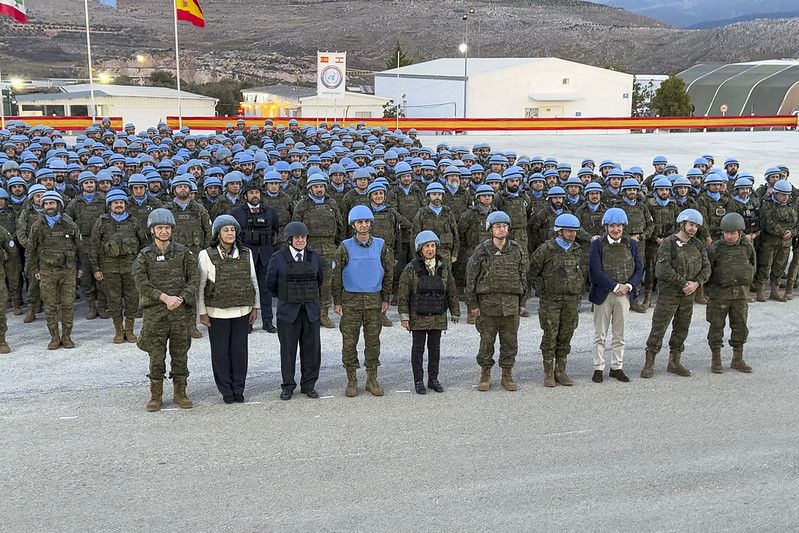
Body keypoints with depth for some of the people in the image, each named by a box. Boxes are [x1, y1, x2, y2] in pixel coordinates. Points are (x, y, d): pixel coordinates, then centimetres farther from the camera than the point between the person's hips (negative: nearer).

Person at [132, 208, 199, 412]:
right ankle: (156, 396, 15)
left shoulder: (183, 252, 5)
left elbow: (194, 278, 1)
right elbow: (142, 283, -7)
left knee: (180, 354, 8)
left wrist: (180, 298, -13)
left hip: (181, 311, 1)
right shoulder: (144, 255, 2)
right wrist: (165, 297, -17)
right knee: (156, 357, 4)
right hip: (154, 312, -1)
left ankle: (180, 393, 20)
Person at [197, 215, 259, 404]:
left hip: (242, 311, 3)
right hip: (217, 313, -2)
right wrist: (202, 313, -4)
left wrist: (255, 307, 10)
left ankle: (238, 389, 20)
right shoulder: (206, 255, -6)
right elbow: (200, 286, -3)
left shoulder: (246, 254, 5)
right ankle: (226, 391, 18)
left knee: (240, 351, 7)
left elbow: (253, 281, 11)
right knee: (220, 352, 5)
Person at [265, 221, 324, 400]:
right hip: (288, 311, -2)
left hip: (311, 310, 2)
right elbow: (270, 283, 5)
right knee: (288, 349, 5)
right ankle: (288, 386, 18)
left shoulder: (315, 256, 4)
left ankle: (309, 385, 20)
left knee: (312, 348, 6)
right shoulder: (278, 258, -4)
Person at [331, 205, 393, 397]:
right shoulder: (345, 247, -3)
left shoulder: (380, 245, 3)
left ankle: (372, 380, 18)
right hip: (351, 300, -2)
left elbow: (388, 272, 9)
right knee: (349, 341, 2)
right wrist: (337, 302, -3)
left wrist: (385, 299, 6)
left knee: (373, 341, 7)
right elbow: (336, 275, 0)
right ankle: (351, 381, 13)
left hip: (374, 299, 2)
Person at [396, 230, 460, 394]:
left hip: (438, 317, 3)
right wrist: (404, 316, -10)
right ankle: (418, 381, 14)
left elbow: (452, 291, 9)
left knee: (435, 348, 11)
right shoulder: (411, 268, -8)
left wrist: (455, 312, 10)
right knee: (418, 348, 5)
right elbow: (402, 293, -7)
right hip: (418, 317, -3)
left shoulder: (444, 267, 3)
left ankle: (433, 379, 22)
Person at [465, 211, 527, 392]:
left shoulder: (517, 250, 5)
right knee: (486, 341, 5)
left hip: (511, 303, 2)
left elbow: (523, 277, 12)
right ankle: (485, 375, 19)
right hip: (487, 302, -2)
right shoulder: (482, 250, -3)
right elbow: (471, 278, -2)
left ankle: (507, 375, 21)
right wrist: (472, 304, -5)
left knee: (510, 341, 7)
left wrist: (520, 302, 10)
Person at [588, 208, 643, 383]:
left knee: (619, 334, 12)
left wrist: (629, 286, -13)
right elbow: (596, 271, -14)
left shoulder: (631, 244, 6)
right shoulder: (597, 245, -6)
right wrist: (615, 286, -18)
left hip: (624, 294, 3)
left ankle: (617, 367, 22)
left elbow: (639, 269, 4)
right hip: (603, 294, -3)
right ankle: (598, 368, 13)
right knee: (600, 334, 5)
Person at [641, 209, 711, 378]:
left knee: (682, 329, 13)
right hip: (668, 293, -6)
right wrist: (683, 283, -16)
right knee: (658, 328, -3)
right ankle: (649, 363, 5)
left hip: (688, 295, 6)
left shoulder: (698, 245, 9)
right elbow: (663, 270, -20)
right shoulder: (668, 244, -11)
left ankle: (674, 362, 25)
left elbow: (706, 268, 7)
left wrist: (696, 283, -11)